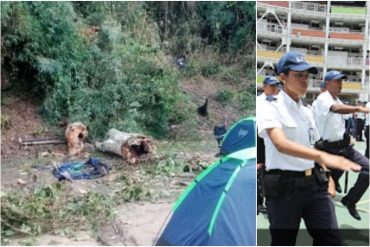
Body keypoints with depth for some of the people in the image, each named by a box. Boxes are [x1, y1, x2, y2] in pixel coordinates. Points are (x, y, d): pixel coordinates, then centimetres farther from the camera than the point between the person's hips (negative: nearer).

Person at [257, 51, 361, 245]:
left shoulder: (307, 112, 13)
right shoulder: (269, 107, -9)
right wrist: (322, 156, -41)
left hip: (314, 184, 6)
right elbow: (280, 144, -27)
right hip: (283, 186, -6)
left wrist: (325, 174, 4)